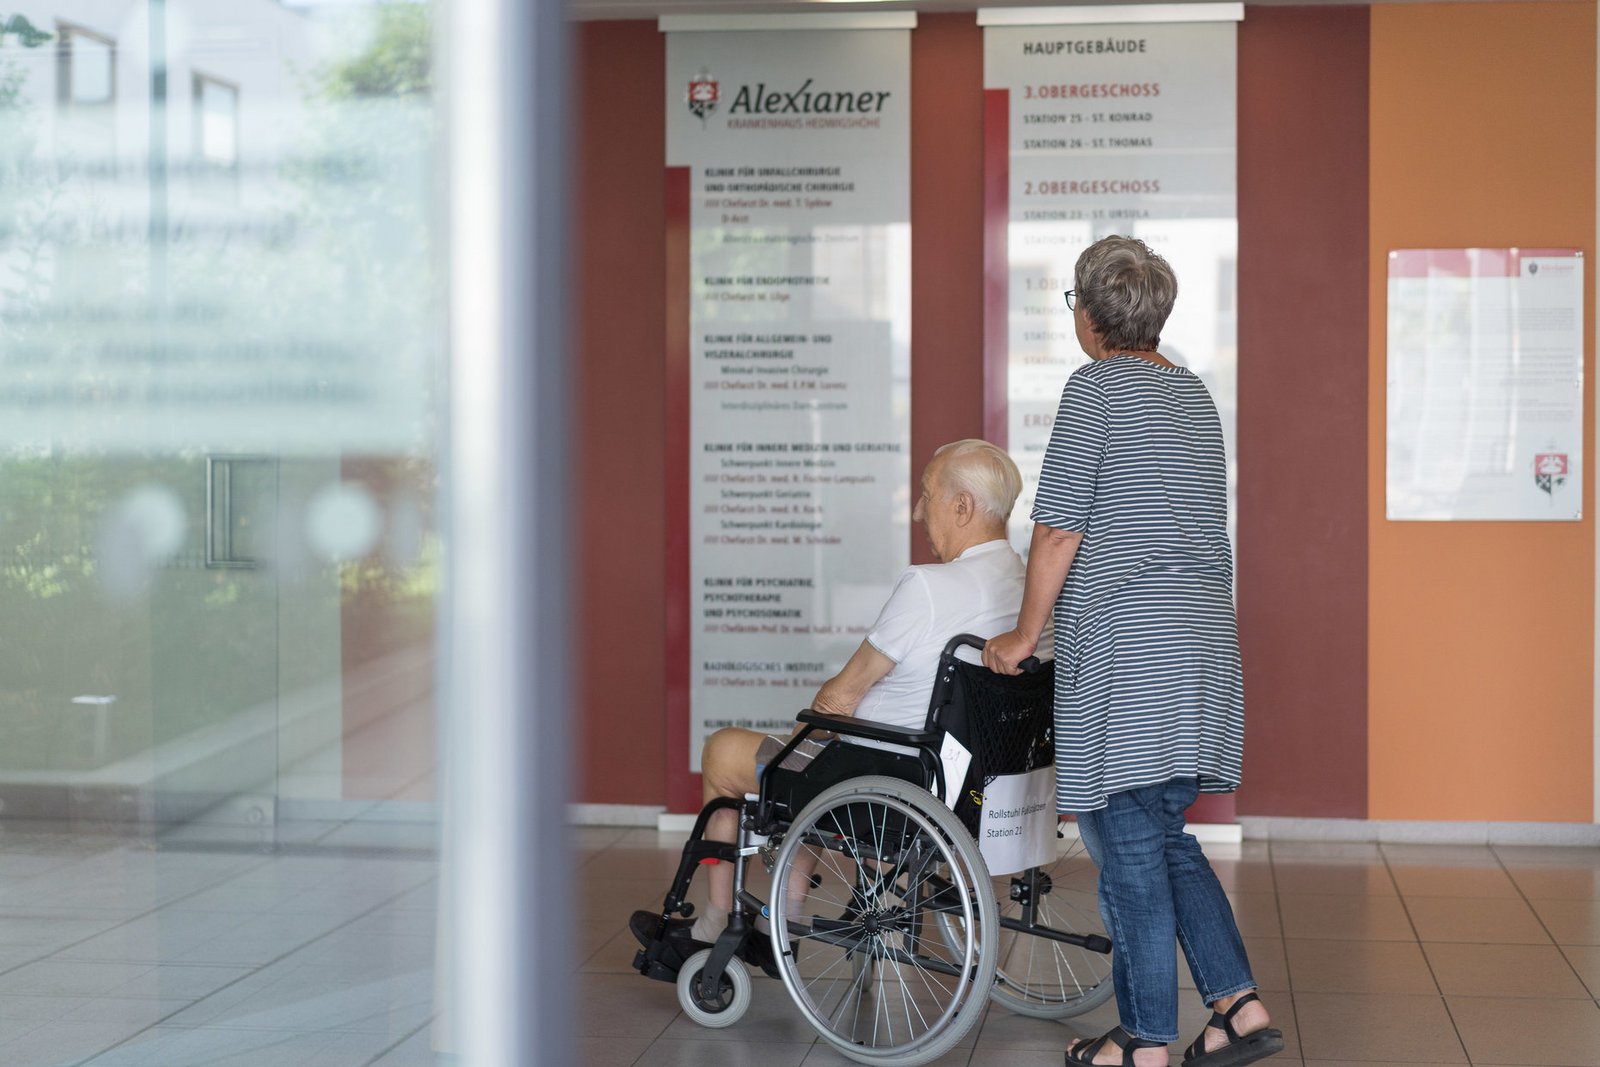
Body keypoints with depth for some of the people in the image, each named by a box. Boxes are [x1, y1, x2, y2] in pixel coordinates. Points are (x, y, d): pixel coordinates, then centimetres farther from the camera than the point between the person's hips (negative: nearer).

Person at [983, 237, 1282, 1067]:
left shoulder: (1096, 386, -7)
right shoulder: (1193, 394, 16)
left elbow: (1059, 529, -11)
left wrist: (1025, 633, 0)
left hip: (1125, 644, -8)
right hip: (1205, 639, 8)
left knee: (1126, 841, -1)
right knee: (1163, 835, 16)